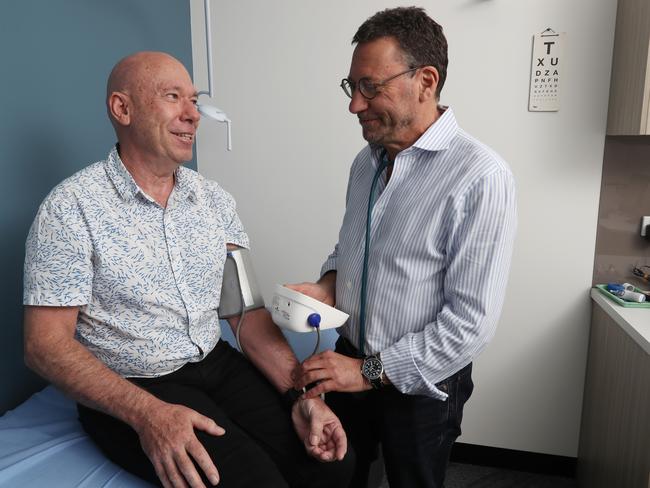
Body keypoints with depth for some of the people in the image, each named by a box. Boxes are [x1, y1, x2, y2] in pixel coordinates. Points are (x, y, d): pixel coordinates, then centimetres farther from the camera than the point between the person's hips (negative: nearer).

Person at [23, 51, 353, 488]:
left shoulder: (215, 200, 3)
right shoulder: (71, 208, -11)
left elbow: (247, 313, 0)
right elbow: (46, 342, -13)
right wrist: (147, 413, -25)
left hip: (218, 365, 5)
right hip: (124, 392, -4)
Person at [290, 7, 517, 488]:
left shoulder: (481, 178, -23)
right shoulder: (367, 160, 1)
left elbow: (473, 321, -24)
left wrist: (371, 371, -20)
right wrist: (329, 284, -6)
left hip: (420, 385, -5)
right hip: (350, 362, 6)